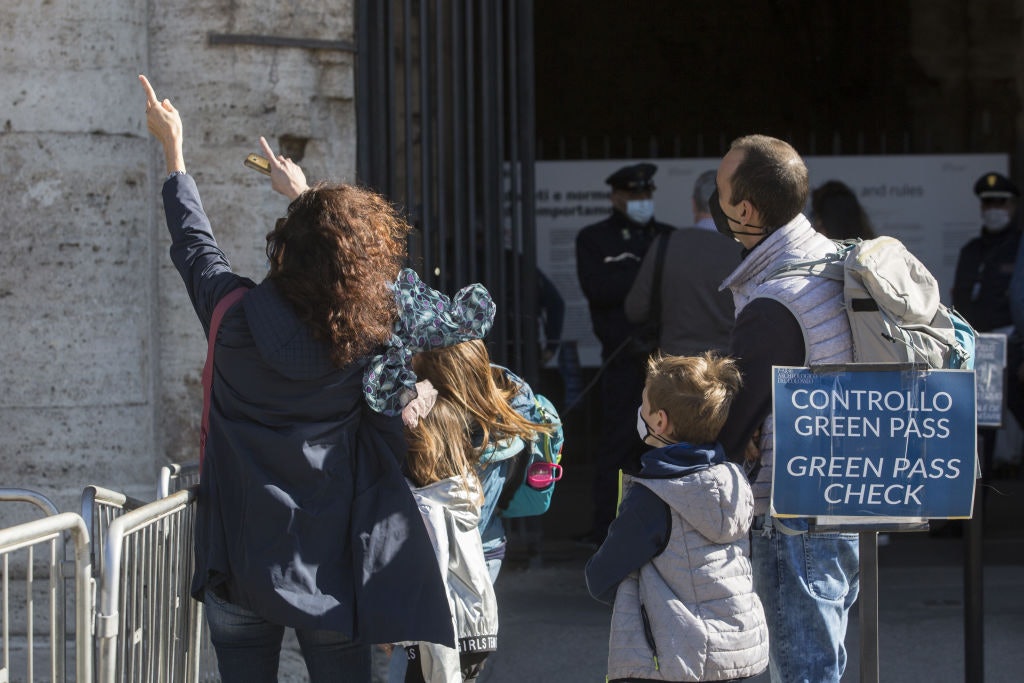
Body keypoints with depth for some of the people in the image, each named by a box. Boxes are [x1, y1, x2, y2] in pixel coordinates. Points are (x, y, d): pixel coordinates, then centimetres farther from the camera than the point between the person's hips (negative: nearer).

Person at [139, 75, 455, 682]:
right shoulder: (369, 336, -7)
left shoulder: (237, 317, -12)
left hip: (241, 561, 0)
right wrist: (303, 192, 34)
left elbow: (195, 244, 8)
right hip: (331, 561, 1)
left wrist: (174, 149, 24)